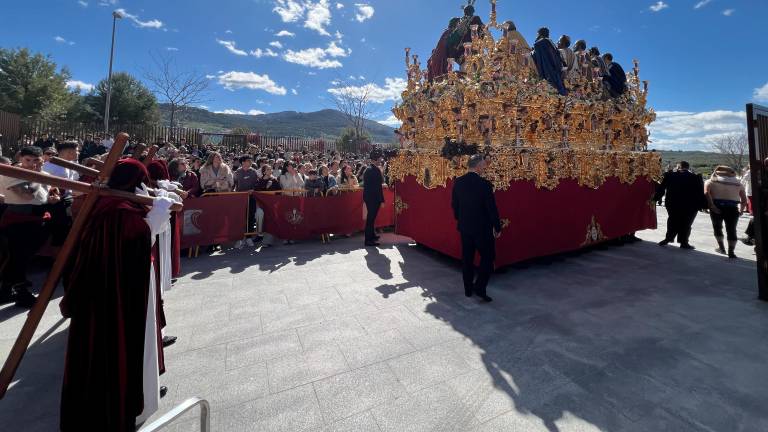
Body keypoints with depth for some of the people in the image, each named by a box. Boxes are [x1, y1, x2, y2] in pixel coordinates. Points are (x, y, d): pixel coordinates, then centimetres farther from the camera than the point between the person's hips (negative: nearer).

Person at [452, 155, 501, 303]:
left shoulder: (458, 182, -1)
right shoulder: (484, 184, -17)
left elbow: (454, 204, 7)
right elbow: (491, 208, -13)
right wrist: (497, 227, -2)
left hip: (464, 227, 6)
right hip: (482, 228, -5)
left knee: (467, 259, 14)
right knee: (488, 258, 10)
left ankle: (468, 289, 25)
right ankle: (480, 288, 5)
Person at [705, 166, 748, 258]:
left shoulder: (711, 181, 9)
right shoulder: (738, 183, 18)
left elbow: (706, 193, -11)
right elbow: (744, 200, 12)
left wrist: (712, 206, -14)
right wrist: (741, 210, 22)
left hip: (717, 207, -1)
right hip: (732, 208, 2)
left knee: (717, 227, 19)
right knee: (731, 230, 6)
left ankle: (721, 247, 22)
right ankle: (731, 251, -3)